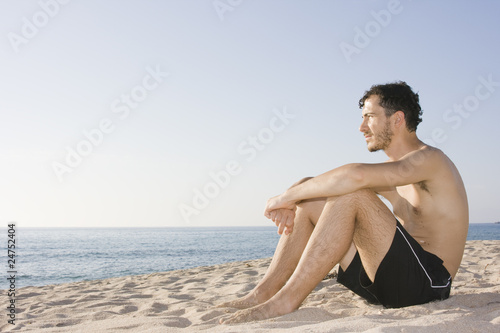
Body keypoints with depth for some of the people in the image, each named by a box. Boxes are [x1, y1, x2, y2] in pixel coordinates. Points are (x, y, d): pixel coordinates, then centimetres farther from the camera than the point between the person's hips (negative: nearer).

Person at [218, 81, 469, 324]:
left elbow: (356, 175, -30)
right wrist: (291, 201, -8)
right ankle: (262, 294, -5)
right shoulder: (392, 168, 17)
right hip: (389, 279, 9)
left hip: (428, 280, -9)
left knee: (349, 195, -28)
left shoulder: (428, 159, -12)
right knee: (310, 202, 3)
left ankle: (287, 300, -25)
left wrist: (289, 196, -21)